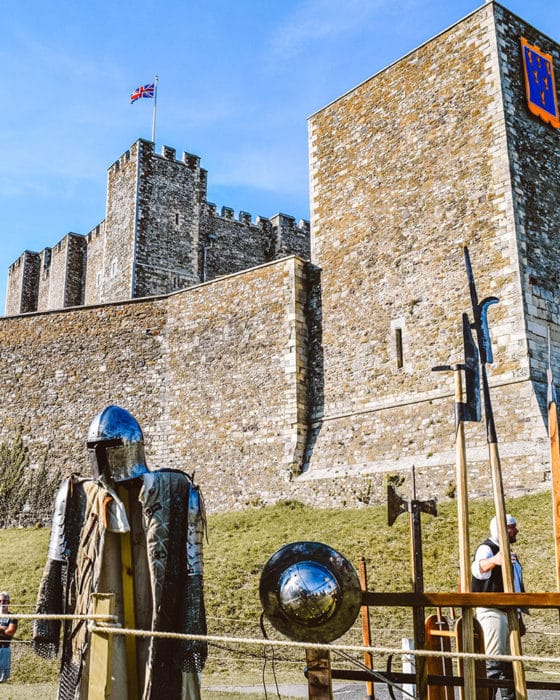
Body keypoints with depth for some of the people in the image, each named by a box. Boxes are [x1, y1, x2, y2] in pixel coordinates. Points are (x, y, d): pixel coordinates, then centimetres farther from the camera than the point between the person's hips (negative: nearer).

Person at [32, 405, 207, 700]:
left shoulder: (172, 494, 1)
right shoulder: (77, 497, 7)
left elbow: (191, 572, 0)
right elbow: (56, 568, 9)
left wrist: (193, 633, -3)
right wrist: (46, 624, 4)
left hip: (159, 628, -1)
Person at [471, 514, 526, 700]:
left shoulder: (510, 554, 20)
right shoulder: (486, 549, -10)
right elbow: (478, 570, -34)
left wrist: (520, 618, 24)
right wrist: (493, 561, -56)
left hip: (510, 613, 9)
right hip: (492, 612, -9)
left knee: (510, 662, 12)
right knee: (493, 663, -14)